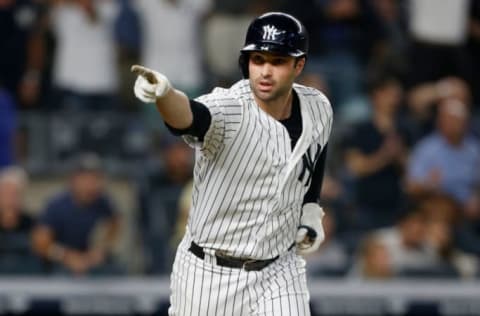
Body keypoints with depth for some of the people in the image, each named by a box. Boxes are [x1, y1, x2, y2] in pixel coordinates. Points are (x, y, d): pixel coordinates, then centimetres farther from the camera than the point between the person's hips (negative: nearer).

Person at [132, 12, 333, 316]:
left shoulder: (318, 109, -5)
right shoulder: (227, 108, -22)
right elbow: (188, 115, -47)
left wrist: (311, 210, 8)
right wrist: (164, 93, -68)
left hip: (279, 275, 3)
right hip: (209, 275, -3)